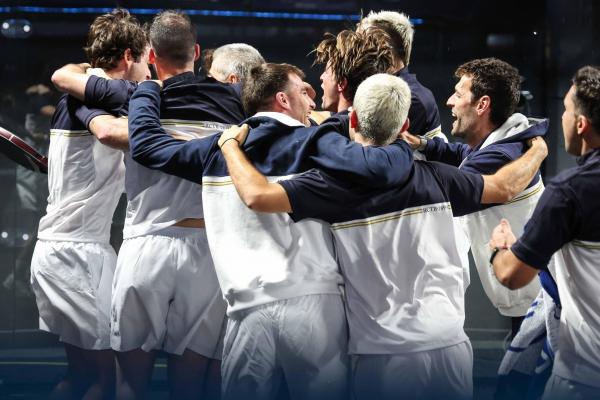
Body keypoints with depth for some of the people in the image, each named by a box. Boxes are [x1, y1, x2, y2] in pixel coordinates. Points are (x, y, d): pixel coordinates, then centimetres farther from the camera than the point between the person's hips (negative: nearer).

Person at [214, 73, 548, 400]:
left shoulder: (336, 184, -9)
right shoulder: (434, 178, 3)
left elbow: (257, 196, -16)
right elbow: (504, 187, 17)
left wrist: (230, 144, 3)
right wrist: (539, 151, 38)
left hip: (385, 357, -3)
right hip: (450, 347, 3)